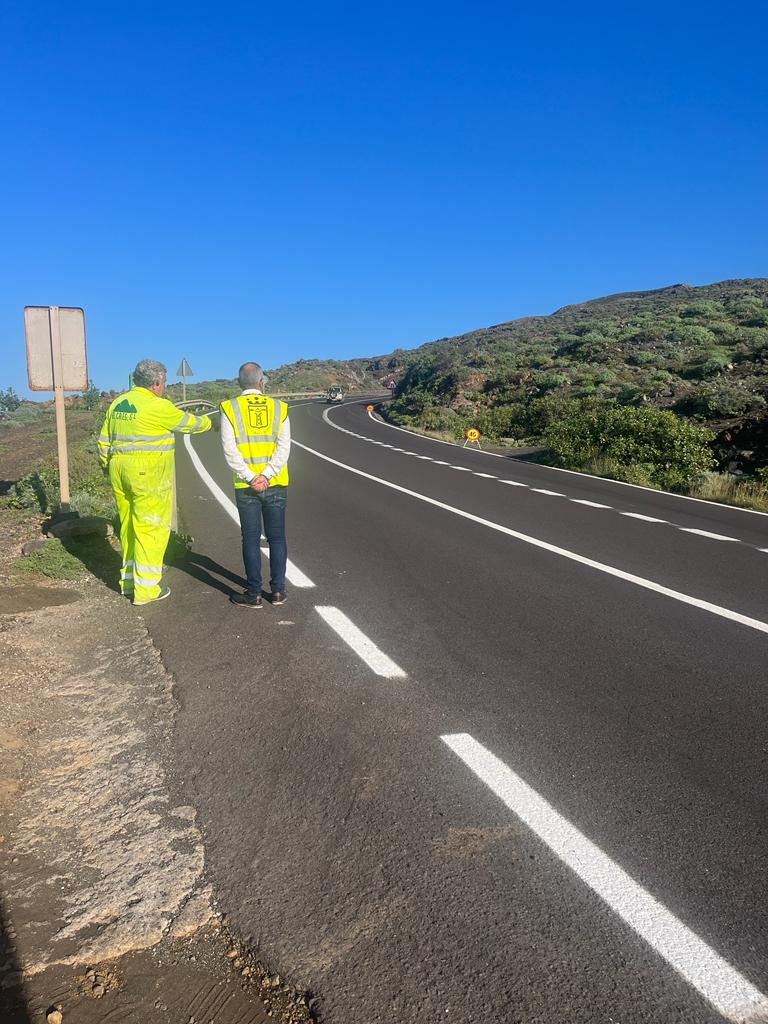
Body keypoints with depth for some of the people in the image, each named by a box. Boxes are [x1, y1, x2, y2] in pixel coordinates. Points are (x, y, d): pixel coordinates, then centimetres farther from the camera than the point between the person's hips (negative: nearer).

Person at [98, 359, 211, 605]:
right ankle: (146, 589, 3)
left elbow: (104, 440, 17)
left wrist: (106, 464, 31)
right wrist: (207, 423, 20)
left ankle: (129, 580, 26)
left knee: (129, 526, 17)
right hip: (149, 474, -8)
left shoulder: (117, 403, 10)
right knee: (151, 528, -1)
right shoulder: (158, 406, -13)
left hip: (120, 472, 8)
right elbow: (188, 423, 0)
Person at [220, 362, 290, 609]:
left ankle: (254, 594, 9)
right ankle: (278, 591, 14)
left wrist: (251, 479, -11)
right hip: (276, 485, 1)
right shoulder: (279, 407, 3)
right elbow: (284, 447, -7)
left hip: (245, 487, -1)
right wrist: (266, 476, -13)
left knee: (251, 539, 5)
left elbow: (230, 450, -10)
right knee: (277, 538, 10)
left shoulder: (229, 408, -1)